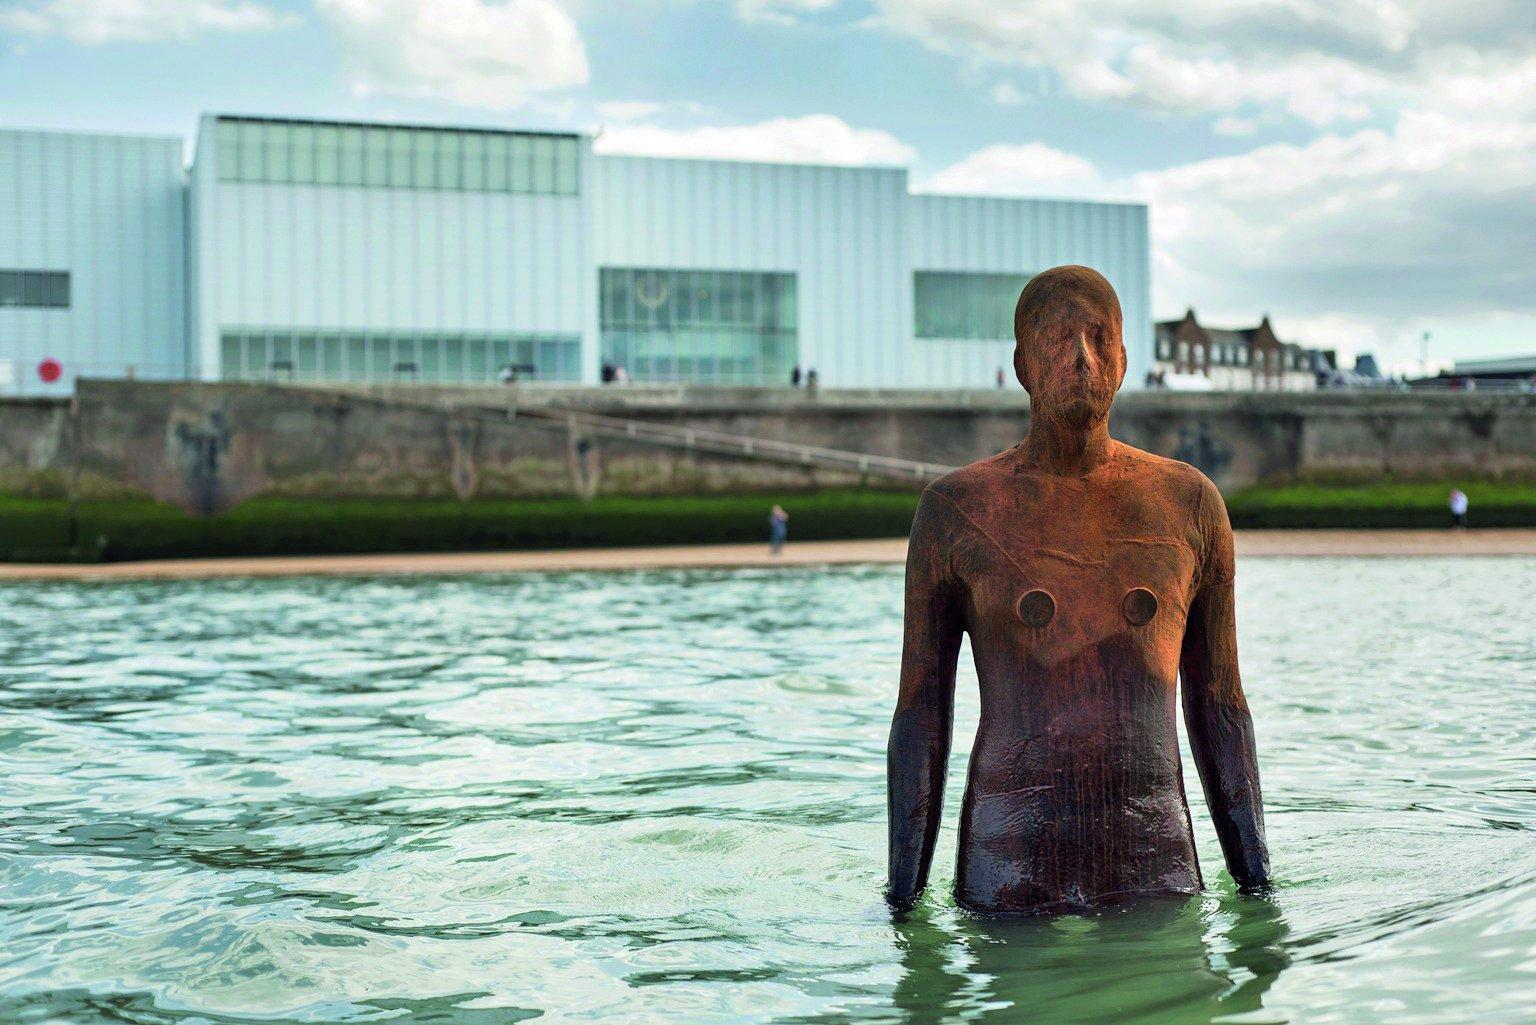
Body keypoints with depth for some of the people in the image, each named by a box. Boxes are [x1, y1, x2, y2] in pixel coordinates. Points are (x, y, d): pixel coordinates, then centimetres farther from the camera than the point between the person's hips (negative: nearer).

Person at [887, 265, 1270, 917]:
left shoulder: (1190, 503, 7)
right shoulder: (955, 509, 1)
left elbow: (1218, 707, 11)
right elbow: (919, 716, 3)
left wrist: (1258, 886, 10)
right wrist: (903, 900, 0)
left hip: (1160, 864, 2)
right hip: (1009, 874, -2)